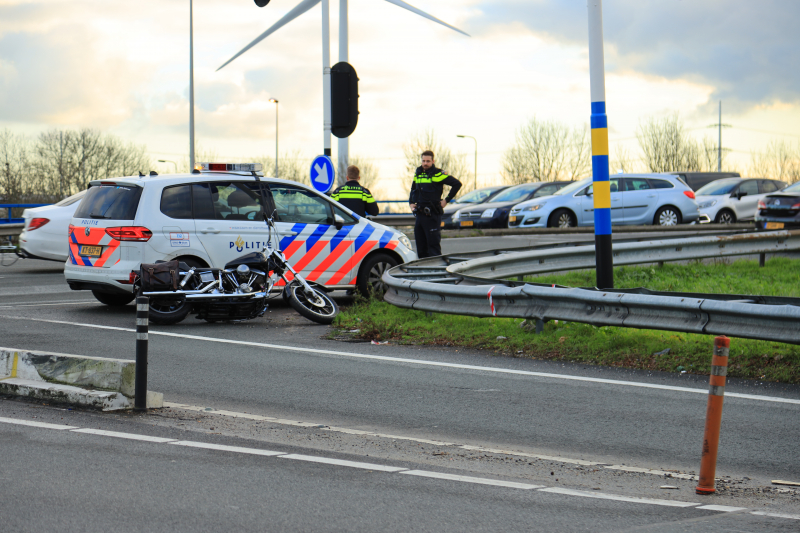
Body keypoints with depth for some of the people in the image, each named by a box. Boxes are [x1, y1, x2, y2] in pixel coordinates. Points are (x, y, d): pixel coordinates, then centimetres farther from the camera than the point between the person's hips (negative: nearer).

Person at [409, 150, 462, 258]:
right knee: (420, 246, 9)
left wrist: (446, 200, -6)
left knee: (434, 245, -8)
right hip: (419, 214, 7)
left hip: (432, 215, -7)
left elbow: (457, 184, -8)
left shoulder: (438, 174, -7)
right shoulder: (418, 174, 14)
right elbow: (413, 190, 31)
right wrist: (411, 203, 15)